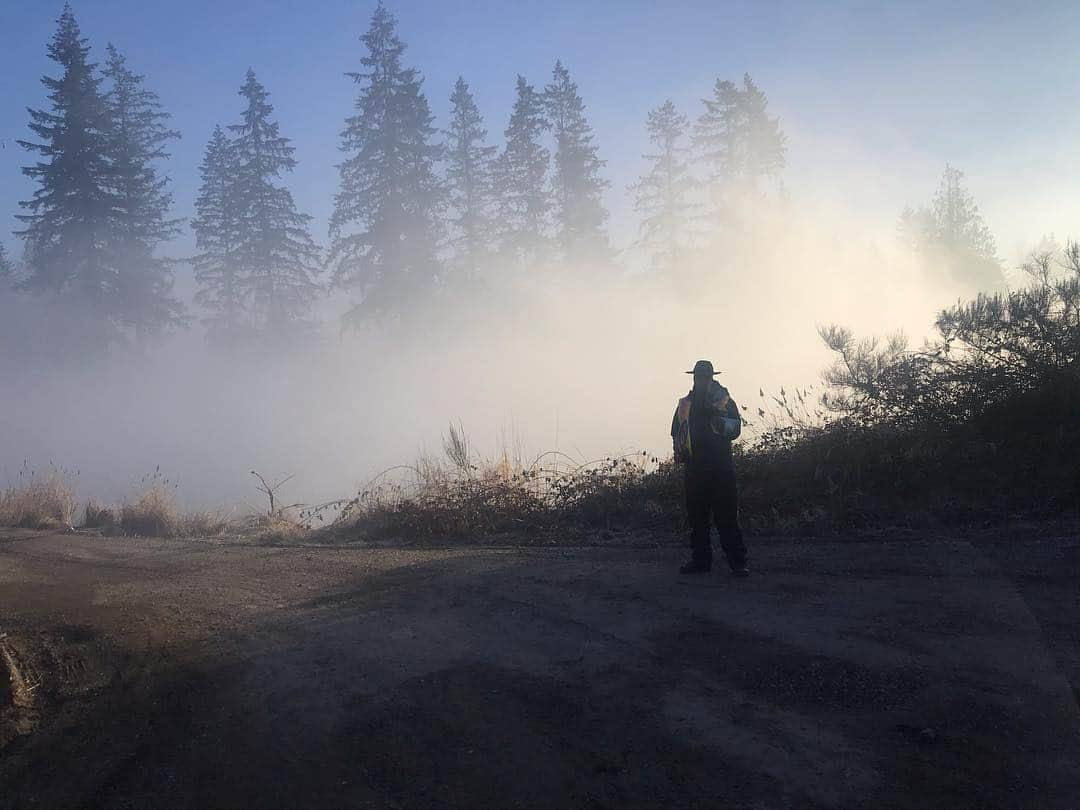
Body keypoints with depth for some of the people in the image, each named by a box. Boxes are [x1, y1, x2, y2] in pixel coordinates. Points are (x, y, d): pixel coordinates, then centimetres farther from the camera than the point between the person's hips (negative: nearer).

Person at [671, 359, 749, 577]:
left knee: (726, 515, -6)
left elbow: (735, 428, -6)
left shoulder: (725, 401, 5)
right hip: (695, 467, 4)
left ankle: (738, 562, -3)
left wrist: (717, 418, -21)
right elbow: (676, 433, 19)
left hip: (721, 467, -4)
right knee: (697, 516, 6)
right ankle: (700, 560, 14)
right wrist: (680, 451, 3)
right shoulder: (685, 404, 13)